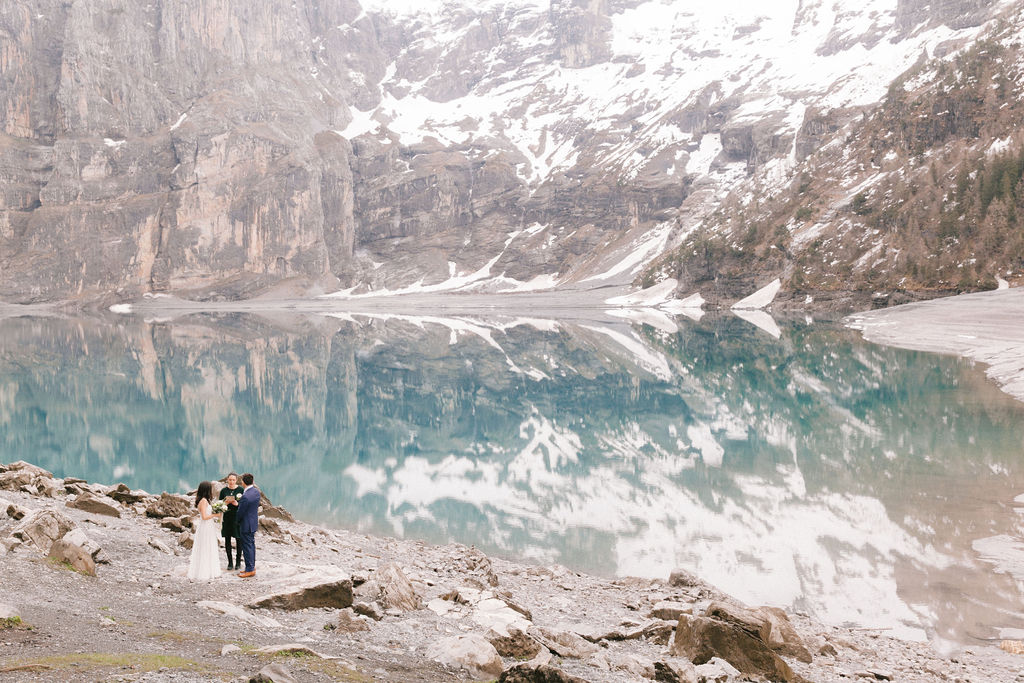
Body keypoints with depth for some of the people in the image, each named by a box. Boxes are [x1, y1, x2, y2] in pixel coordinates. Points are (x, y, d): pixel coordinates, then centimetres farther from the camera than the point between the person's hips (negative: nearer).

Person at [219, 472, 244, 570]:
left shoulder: (241, 490, -3)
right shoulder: (224, 491, 4)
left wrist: (237, 504, -19)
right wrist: (225, 503, -13)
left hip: (237, 518, -2)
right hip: (227, 518, 2)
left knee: (239, 540, 0)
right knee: (227, 540, 4)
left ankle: (238, 561, 12)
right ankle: (230, 563, 12)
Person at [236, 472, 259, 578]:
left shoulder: (245, 497, -27)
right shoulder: (257, 492, -1)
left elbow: (240, 512, -17)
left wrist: (238, 521, 4)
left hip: (246, 525, -9)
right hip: (254, 522, 9)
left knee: (247, 546, 1)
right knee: (251, 545, 18)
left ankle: (250, 570, 8)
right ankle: (252, 567, 28)